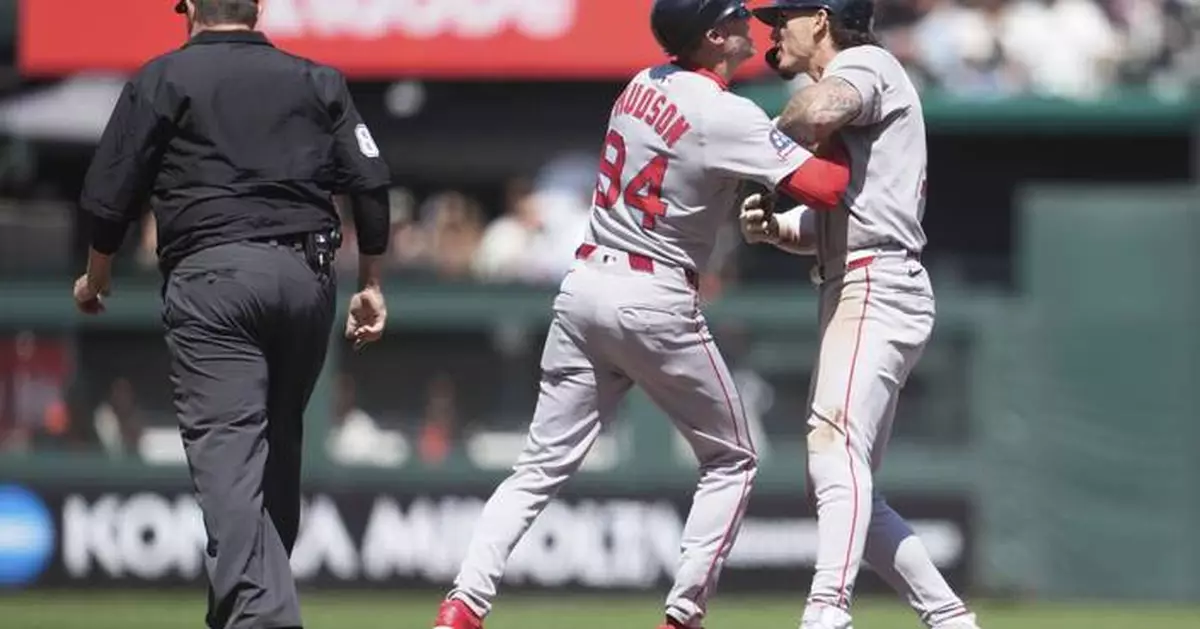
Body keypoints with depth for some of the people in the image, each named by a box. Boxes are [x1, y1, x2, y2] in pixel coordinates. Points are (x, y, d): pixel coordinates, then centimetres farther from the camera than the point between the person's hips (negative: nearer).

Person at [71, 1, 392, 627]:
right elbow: (370, 184, 9)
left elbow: (111, 194, 4)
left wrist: (95, 277, 20)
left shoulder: (164, 78, 6)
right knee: (278, 448, 16)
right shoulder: (317, 81, 16)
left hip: (211, 275, -4)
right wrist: (370, 285, 17)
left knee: (226, 453, -13)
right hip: (308, 278, 4)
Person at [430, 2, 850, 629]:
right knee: (731, 461, 11)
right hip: (654, 300, -6)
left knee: (543, 465, 8)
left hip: (584, 287, 6)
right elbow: (826, 186, -17)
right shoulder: (724, 115, -12)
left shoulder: (641, 86, 10)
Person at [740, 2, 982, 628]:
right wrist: (773, 227, 6)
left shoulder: (864, 64, -2)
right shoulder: (842, 94, 28)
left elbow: (817, 111, -27)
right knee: (842, 487, 11)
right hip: (852, 292, 11)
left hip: (877, 286, -11)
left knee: (835, 448, -26)